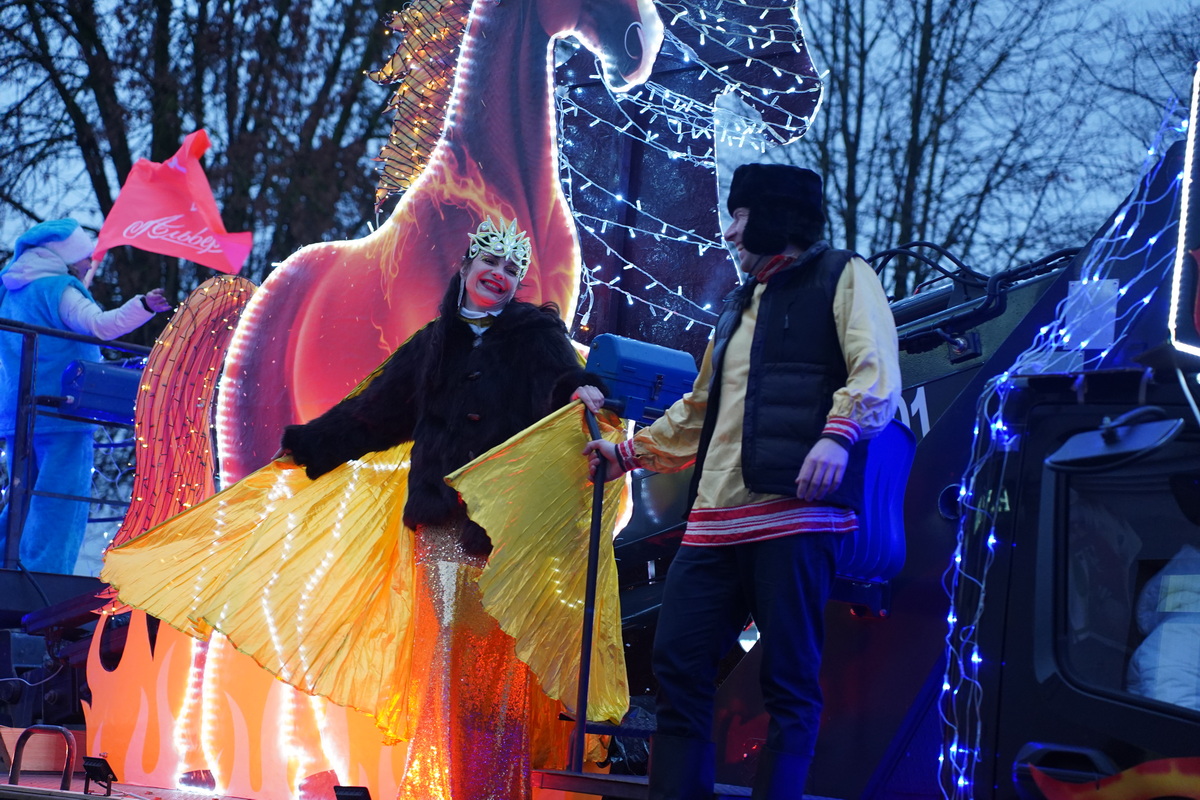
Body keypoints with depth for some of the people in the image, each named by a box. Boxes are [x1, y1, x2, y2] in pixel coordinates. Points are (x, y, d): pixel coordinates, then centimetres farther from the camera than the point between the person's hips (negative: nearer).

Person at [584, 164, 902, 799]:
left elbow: (876, 374, -10)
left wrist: (837, 435, -27)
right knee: (678, 663, 0)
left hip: (795, 512, -8)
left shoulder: (842, 277, 6)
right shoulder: (742, 305, 30)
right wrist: (627, 452, 35)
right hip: (717, 520, 8)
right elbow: (699, 412, 38)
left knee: (789, 678, -7)